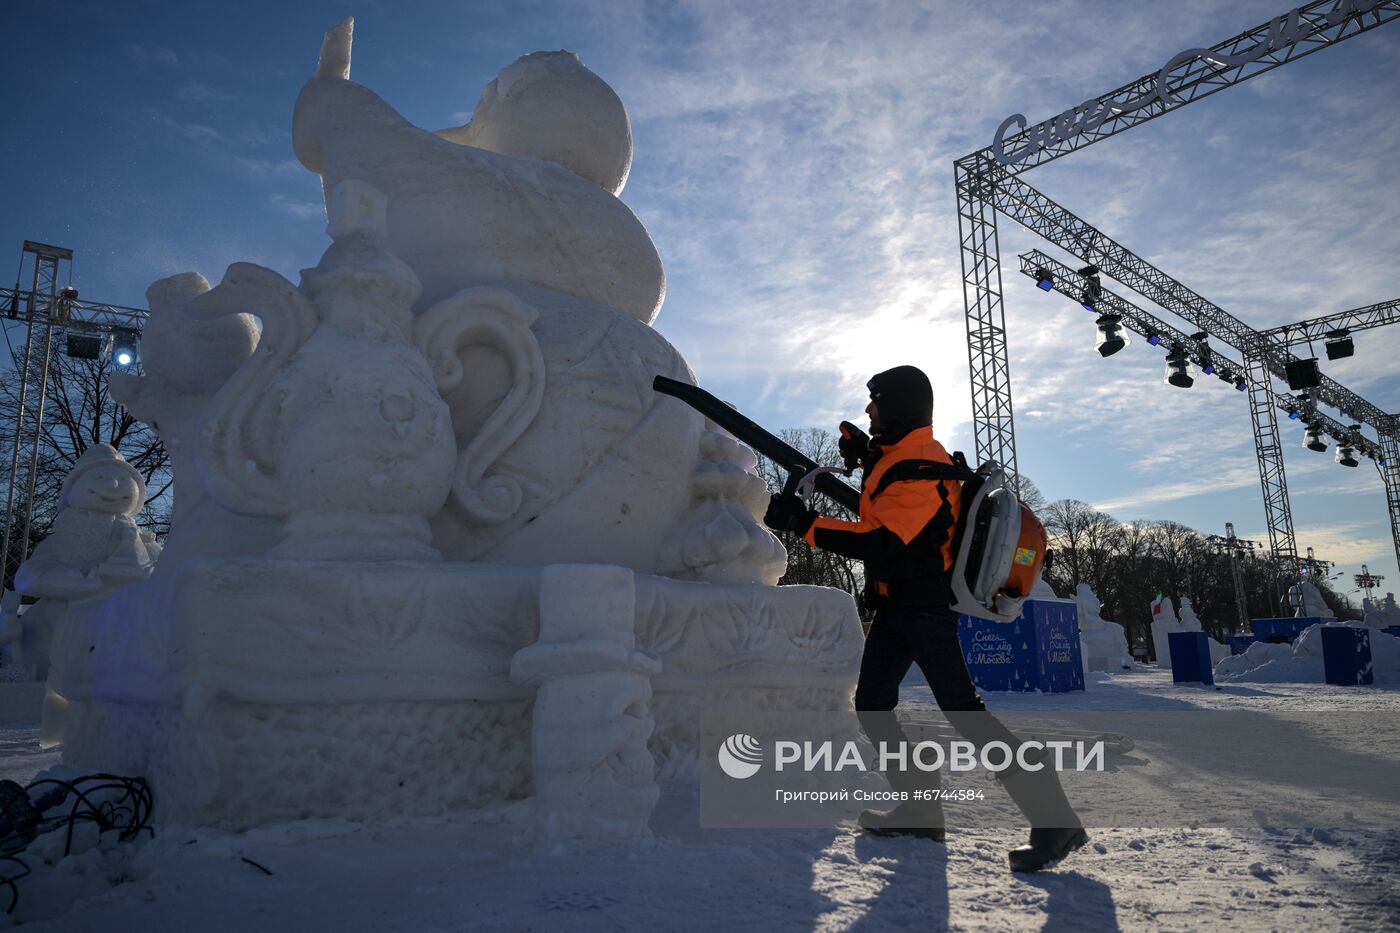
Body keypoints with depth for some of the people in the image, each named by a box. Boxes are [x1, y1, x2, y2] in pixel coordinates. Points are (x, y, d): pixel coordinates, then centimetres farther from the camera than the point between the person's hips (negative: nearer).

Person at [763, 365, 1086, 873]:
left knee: (962, 709, -12)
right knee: (872, 706, 8)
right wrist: (867, 456, 11)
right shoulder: (901, 454, 11)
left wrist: (805, 523, -29)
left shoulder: (919, 469, -20)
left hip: (922, 606, -10)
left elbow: (883, 544, -28)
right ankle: (921, 809, 14)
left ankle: (1053, 818, -5)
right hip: (896, 603, 10)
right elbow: (884, 504, 28)